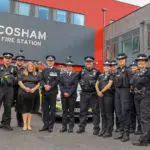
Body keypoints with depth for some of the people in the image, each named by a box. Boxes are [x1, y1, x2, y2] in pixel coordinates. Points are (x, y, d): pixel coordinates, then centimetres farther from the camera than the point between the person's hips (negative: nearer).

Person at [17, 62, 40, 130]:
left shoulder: (36, 75, 13)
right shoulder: (22, 74, 10)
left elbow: (39, 83, 8)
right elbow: (19, 82, 2)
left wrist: (34, 89, -10)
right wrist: (25, 88, -14)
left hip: (33, 94, 1)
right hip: (24, 93, -1)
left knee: (30, 108, 3)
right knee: (24, 108, -2)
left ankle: (29, 125, 8)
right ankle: (25, 125, 2)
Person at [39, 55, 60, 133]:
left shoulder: (56, 71, 6)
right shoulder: (44, 70, 17)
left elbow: (57, 80, -7)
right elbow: (41, 80, 6)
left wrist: (50, 86, -18)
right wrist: (44, 85, -13)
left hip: (53, 92, -3)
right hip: (44, 92, 4)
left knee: (52, 109, 1)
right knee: (45, 109, 6)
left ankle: (51, 126, 8)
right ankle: (46, 125, 15)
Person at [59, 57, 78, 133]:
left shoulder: (75, 75, 3)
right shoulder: (62, 74, 11)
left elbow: (75, 85, -5)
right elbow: (60, 84, 5)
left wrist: (69, 93, -12)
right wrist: (64, 92, -8)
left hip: (72, 95, -2)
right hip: (63, 95, 2)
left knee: (71, 112, 2)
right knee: (64, 111, 7)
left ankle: (71, 127, 9)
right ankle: (64, 127, 14)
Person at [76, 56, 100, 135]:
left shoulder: (97, 72, -2)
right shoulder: (82, 71, 11)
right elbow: (79, 79, 25)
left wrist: (95, 85, -6)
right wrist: (81, 84, 14)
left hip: (94, 94, -4)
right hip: (84, 94, 4)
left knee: (95, 111, 1)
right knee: (83, 111, 8)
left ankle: (96, 128, 10)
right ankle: (81, 127, 19)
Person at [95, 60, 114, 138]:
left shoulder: (111, 75, -4)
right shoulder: (101, 75, 16)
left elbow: (109, 85, -14)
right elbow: (97, 84, 13)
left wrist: (102, 91, -9)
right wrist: (98, 91, -5)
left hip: (109, 96, -7)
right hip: (101, 96, 7)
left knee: (109, 114, -1)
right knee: (103, 114, 12)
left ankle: (109, 131, 6)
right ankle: (103, 130, 21)